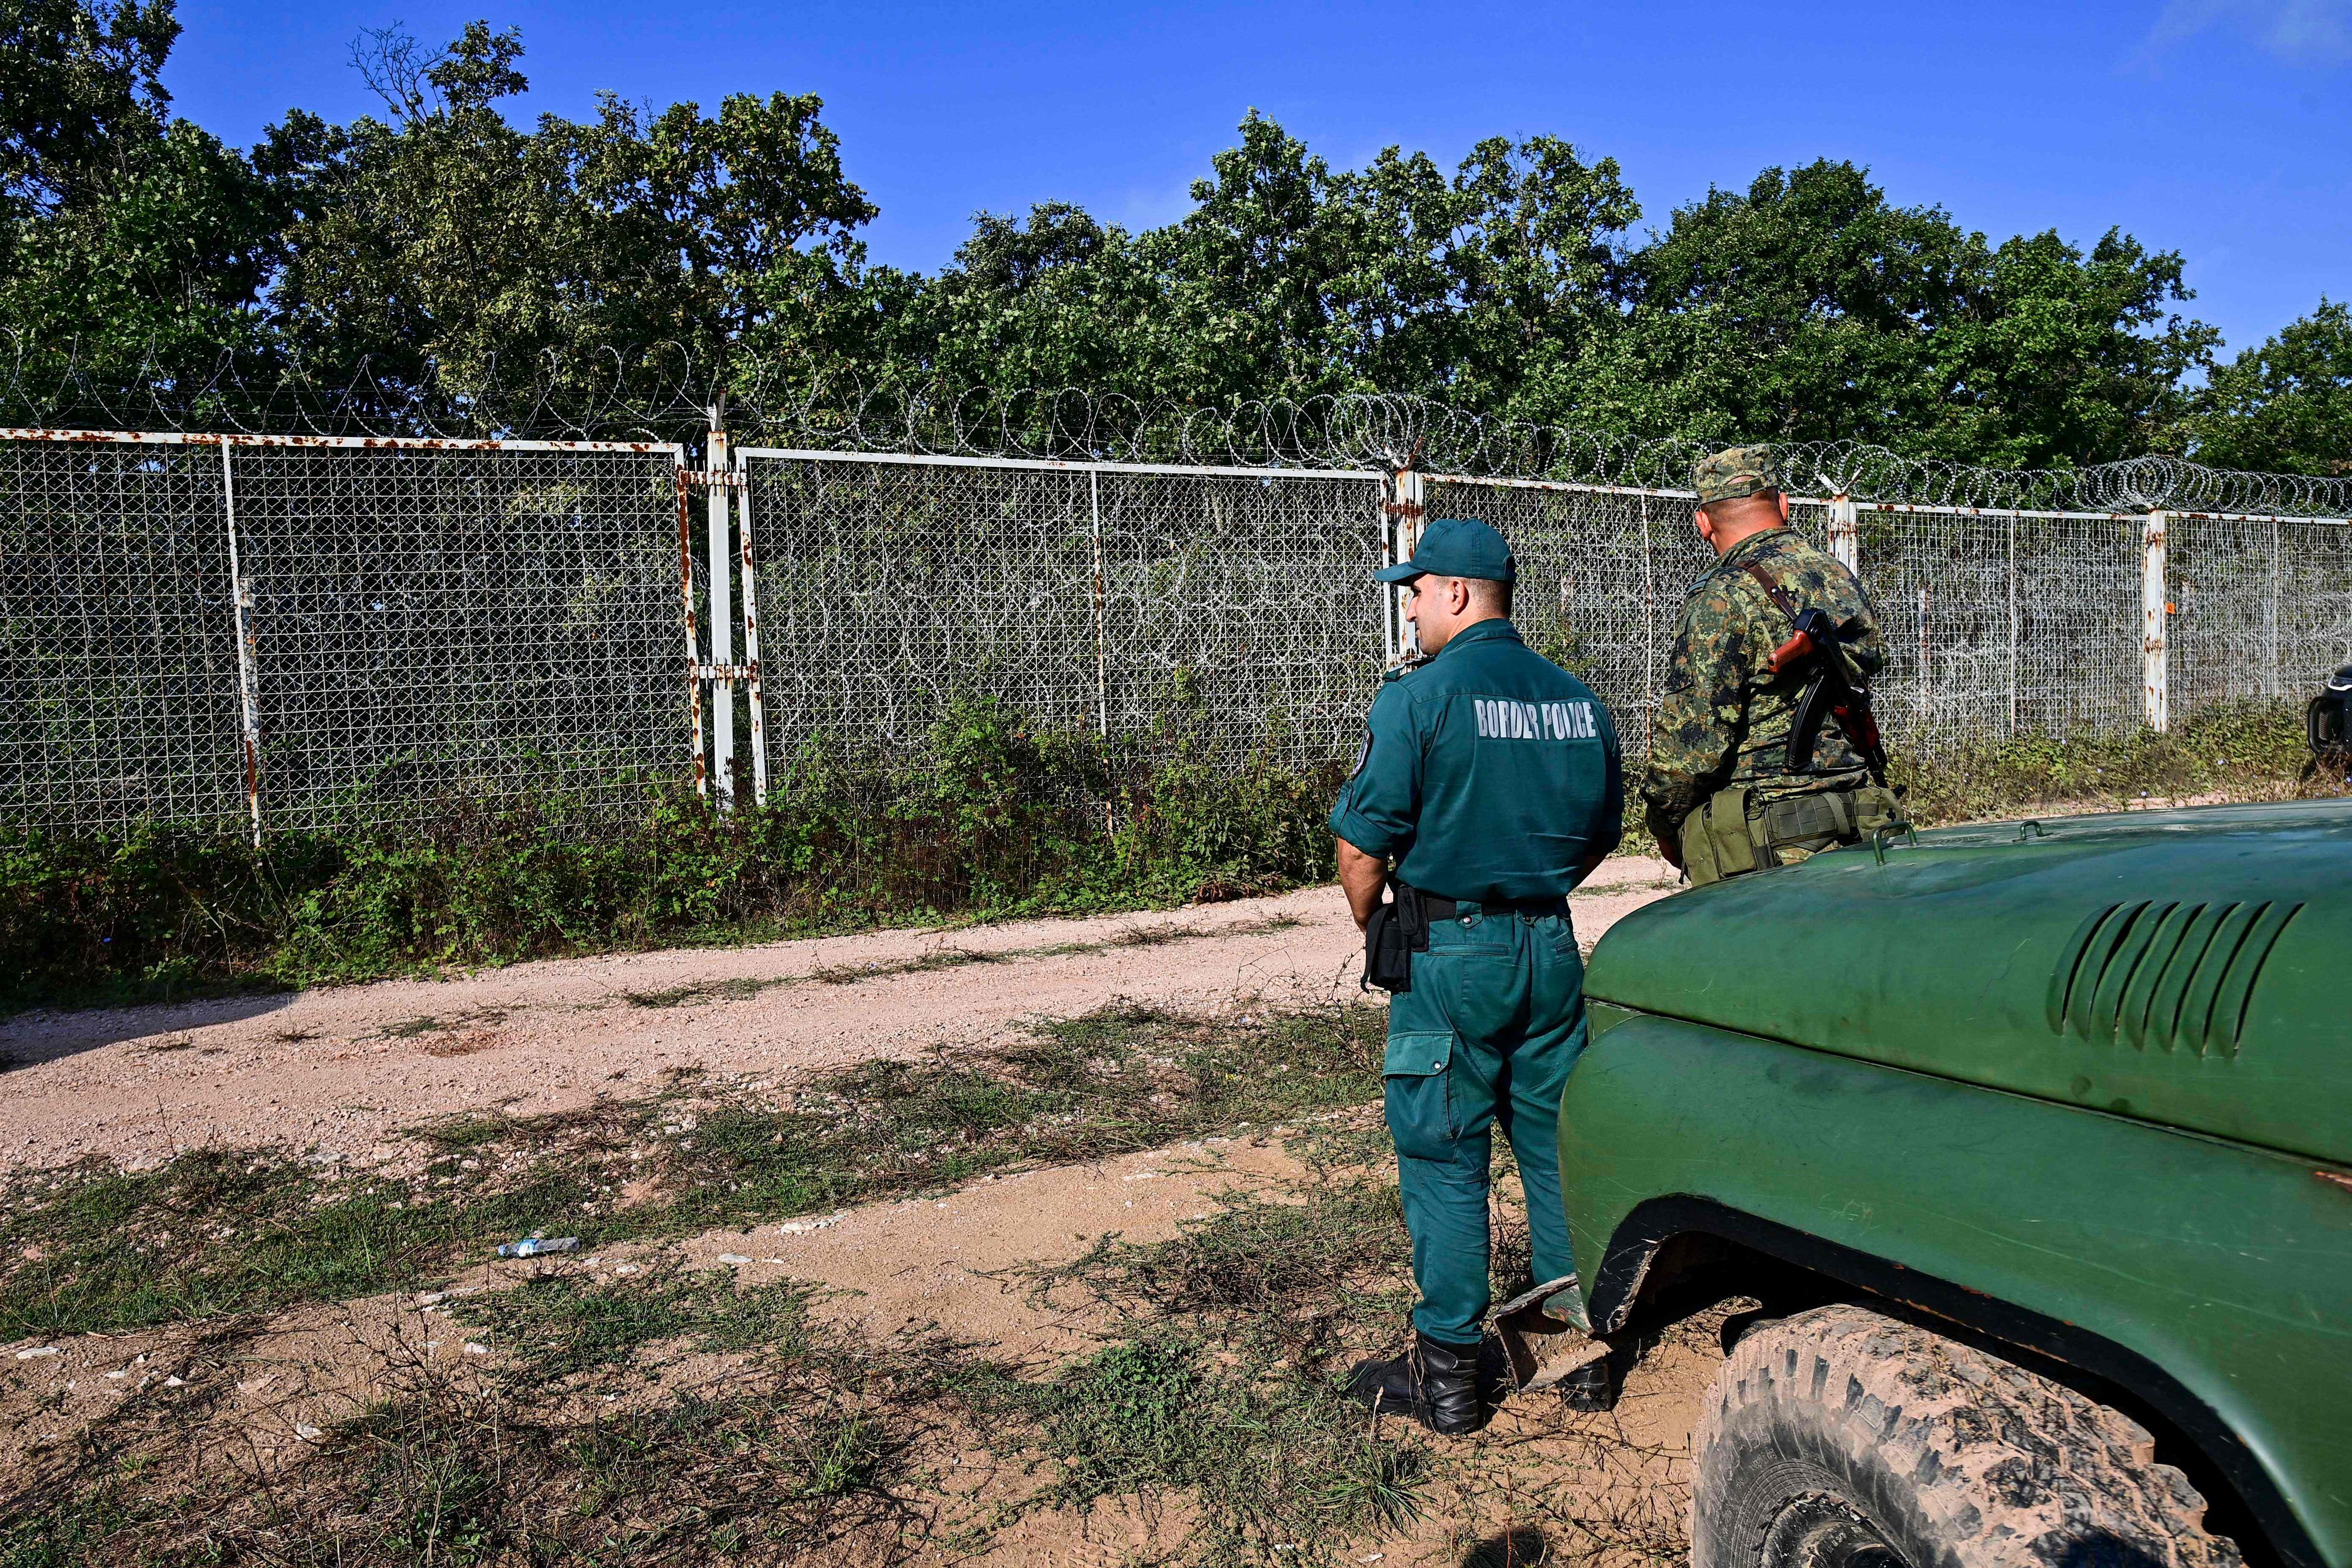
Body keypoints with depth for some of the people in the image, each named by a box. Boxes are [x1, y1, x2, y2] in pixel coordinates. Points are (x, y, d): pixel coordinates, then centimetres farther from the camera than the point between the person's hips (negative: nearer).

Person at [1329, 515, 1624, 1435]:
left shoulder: (1418, 699, -13)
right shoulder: (1577, 701, 7)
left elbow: (1361, 847, -13)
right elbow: (1602, 835, 16)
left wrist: (1376, 929, 4)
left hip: (1451, 954, -6)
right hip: (1552, 946, 6)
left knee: (1443, 1160, 3)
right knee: (1556, 1142, 16)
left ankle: (1446, 1374, 11)